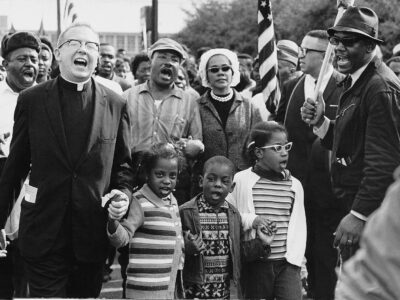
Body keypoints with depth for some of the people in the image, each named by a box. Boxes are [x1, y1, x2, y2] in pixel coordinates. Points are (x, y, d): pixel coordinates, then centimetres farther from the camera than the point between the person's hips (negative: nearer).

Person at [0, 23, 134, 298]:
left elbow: (123, 164, 10)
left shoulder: (116, 105, 4)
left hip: (92, 233, 1)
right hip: (44, 232, -1)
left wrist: (123, 193, -9)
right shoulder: (31, 100, 2)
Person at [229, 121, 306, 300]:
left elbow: (298, 226, 9)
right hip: (255, 264, -1)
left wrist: (295, 259, 1)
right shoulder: (242, 180, -2)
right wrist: (251, 220, -17)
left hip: (287, 263, 1)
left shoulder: (294, 185, 6)